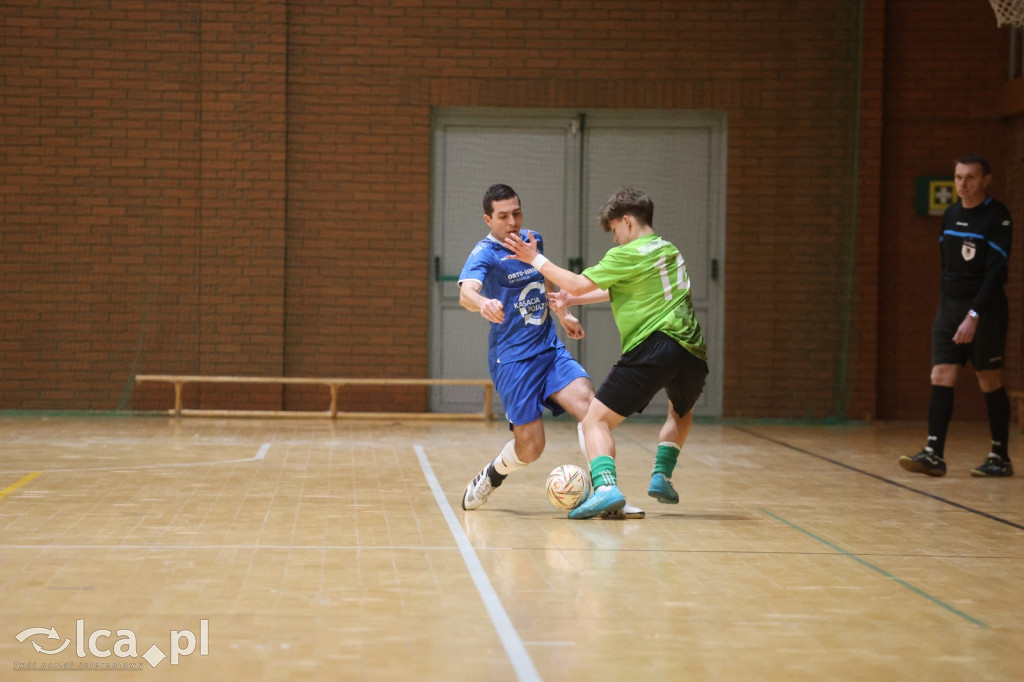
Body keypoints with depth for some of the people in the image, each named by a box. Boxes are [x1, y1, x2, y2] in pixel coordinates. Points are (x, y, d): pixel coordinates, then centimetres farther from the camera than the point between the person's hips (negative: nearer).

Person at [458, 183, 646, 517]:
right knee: (529, 446, -8)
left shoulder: (532, 240, 9)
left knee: (588, 403, -20)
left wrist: (563, 313, 29)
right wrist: (483, 303, -55)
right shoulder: (484, 254, -12)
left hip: (550, 349, 6)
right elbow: (466, 292, -33)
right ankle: (490, 477, 26)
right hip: (512, 358, -5)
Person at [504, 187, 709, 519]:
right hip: (692, 352, 7)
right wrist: (572, 300, 37)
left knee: (595, 420, -1)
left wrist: (536, 260, 5)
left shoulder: (627, 255, -1)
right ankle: (661, 474, 21)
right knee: (681, 411, 37)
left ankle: (605, 486, -24)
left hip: (652, 348, -7)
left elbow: (579, 284, -5)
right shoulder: (670, 250, 23)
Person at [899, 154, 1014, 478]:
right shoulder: (950, 215, 10)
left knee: (990, 382, 1)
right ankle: (934, 454, -10)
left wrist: (974, 316, -24)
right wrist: (947, 305, 16)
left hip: (985, 310, -6)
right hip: (950, 306, 6)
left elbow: (997, 271, -17)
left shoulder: (997, 217, -11)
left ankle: (1001, 457, 12)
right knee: (941, 378, -5)